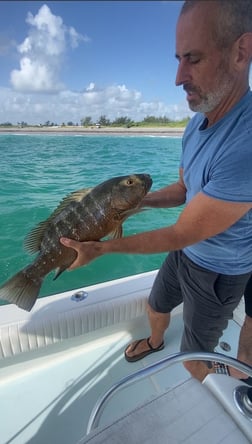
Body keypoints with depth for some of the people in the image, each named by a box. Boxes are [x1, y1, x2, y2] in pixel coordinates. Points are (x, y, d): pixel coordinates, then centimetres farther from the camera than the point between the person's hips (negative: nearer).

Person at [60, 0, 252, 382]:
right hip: (185, 252, 7)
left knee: (195, 362, 16)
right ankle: (154, 343, 64)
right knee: (156, 308, 28)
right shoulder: (198, 122, -5)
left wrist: (101, 249, -21)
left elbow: (180, 234, -29)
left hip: (218, 273, -6)